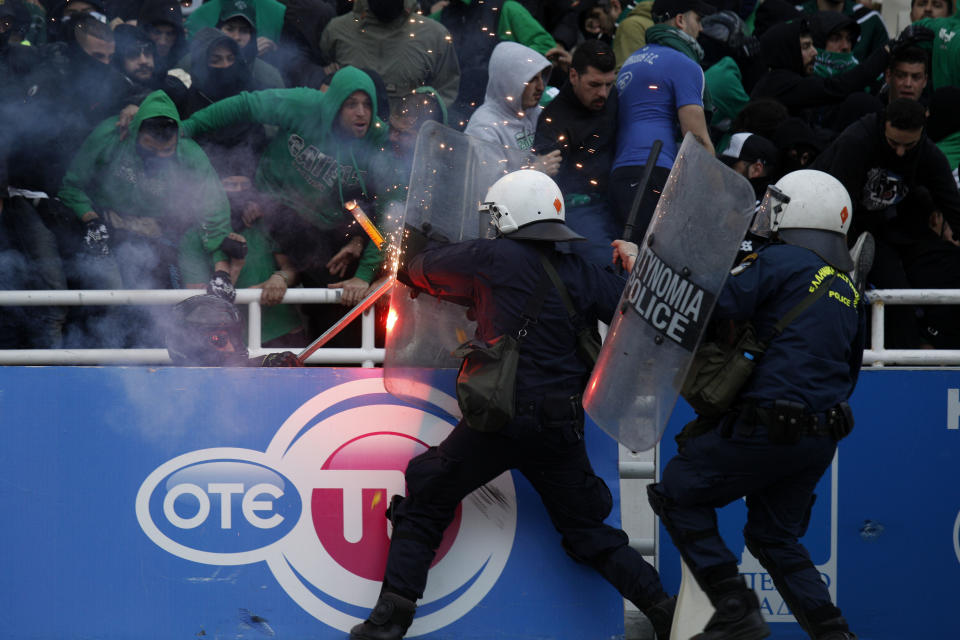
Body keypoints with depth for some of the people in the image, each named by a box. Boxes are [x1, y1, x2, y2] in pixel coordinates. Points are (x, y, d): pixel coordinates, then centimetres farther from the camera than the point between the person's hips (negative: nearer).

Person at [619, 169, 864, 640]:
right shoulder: (848, 290, 17)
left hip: (768, 430, -8)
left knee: (677, 493, 4)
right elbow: (848, 372, 24)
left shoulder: (780, 263, -7)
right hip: (822, 438, 8)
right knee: (774, 537, 20)